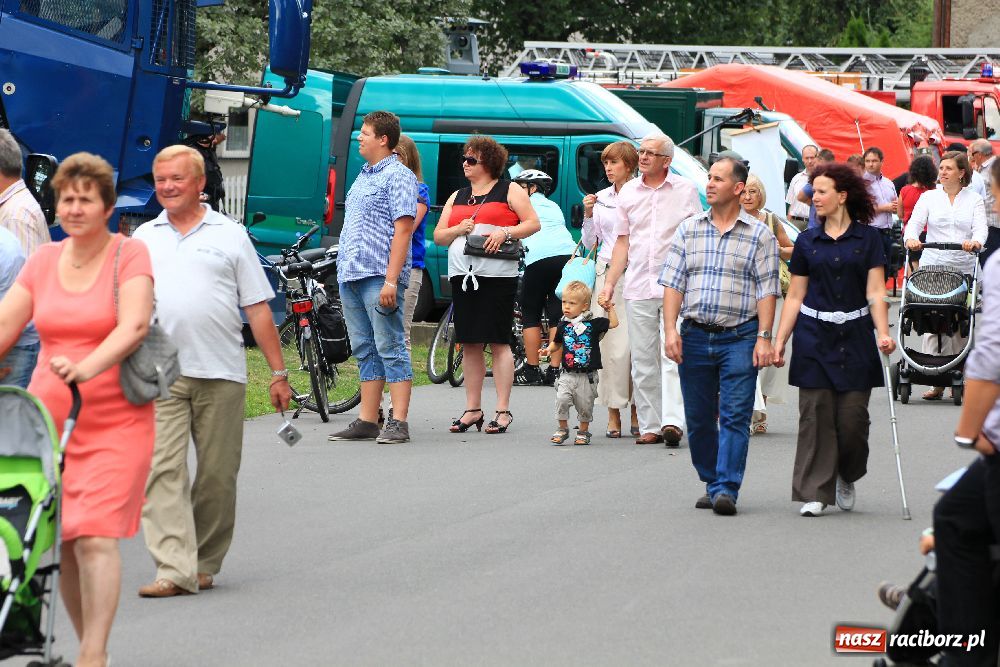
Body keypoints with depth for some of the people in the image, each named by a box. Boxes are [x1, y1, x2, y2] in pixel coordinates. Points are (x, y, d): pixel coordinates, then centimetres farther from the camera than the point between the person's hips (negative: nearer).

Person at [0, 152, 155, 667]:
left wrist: (85, 369, -34)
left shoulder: (130, 255, -3)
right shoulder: (43, 261, 11)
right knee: (57, 540, 4)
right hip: (47, 416, 5)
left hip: (114, 421, -5)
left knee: (94, 537, -14)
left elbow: (134, 325, -18)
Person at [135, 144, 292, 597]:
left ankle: (203, 564, 18)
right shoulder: (143, 239, 14)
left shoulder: (230, 236, 8)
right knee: (162, 470, -12)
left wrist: (278, 373, 3)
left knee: (218, 477, 4)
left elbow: (258, 309, 6)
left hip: (221, 374, -1)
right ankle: (174, 569, -16)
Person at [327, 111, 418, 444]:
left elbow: (403, 230, -15)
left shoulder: (398, 176, -8)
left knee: (390, 348, -8)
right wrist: (343, 272, 18)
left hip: (379, 276, -9)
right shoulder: (364, 176, 19)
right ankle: (367, 422, 11)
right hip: (351, 277, 9)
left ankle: (398, 423, -9)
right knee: (365, 351, 9)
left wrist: (391, 280, -21)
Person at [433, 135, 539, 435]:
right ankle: (472, 409, 12)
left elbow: (533, 223, -1)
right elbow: (438, 236, 18)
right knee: (470, 344, 6)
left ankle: (503, 411, -4)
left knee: (498, 342, -6)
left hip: (497, 274, -6)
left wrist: (505, 232, -15)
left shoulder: (509, 191, 5)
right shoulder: (457, 197, 21)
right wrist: (458, 229, -2)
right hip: (462, 274, 6)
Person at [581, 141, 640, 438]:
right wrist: (588, 215, 2)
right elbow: (589, 242, 16)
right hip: (607, 275, 3)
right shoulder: (601, 198, 13)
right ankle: (613, 414, 0)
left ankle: (636, 411, 2)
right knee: (610, 344, -2)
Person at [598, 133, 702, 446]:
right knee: (643, 362, 4)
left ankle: (672, 421, -21)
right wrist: (609, 283, 10)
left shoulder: (686, 190, 4)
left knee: (673, 355, -14)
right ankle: (649, 426, 8)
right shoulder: (628, 191, 12)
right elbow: (623, 242, 16)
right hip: (638, 288, 4)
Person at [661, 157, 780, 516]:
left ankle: (726, 489, -12)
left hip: (739, 338, -3)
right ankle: (711, 483, 20)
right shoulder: (689, 229, 9)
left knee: (735, 416, -9)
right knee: (698, 417, 8)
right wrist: (670, 329, -5)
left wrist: (764, 337, -10)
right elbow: (673, 283, 6)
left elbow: (767, 290, -2)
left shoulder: (759, 234, 1)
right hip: (694, 335, 3)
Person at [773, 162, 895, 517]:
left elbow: (876, 292, -2)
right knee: (815, 415, -5)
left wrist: (884, 333, -15)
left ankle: (847, 477, 24)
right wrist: (779, 340, 4)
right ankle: (814, 493, -1)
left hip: (855, 339, -1)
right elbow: (795, 296, 10)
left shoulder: (867, 239, 3)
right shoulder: (807, 241, 8)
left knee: (853, 418, -2)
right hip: (814, 337, 1)